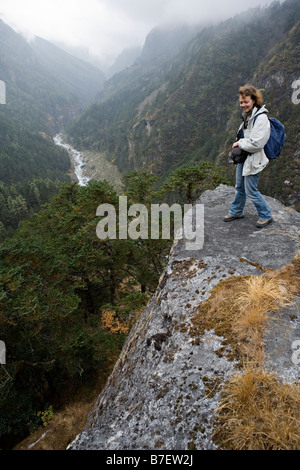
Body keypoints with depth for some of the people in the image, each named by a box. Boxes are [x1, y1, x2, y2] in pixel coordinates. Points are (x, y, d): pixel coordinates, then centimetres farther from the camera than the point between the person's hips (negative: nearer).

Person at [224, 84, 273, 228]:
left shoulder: (261, 118, -21)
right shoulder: (248, 115, 8)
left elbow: (256, 143, -26)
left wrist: (239, 143, -14)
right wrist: (239, 143, 3)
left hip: (253, 160, -9)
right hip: (243, 157, 9)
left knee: (251, 191, -1)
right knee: (240, 187, 21)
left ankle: (266, 215, 18)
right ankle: (236, 211, 38)